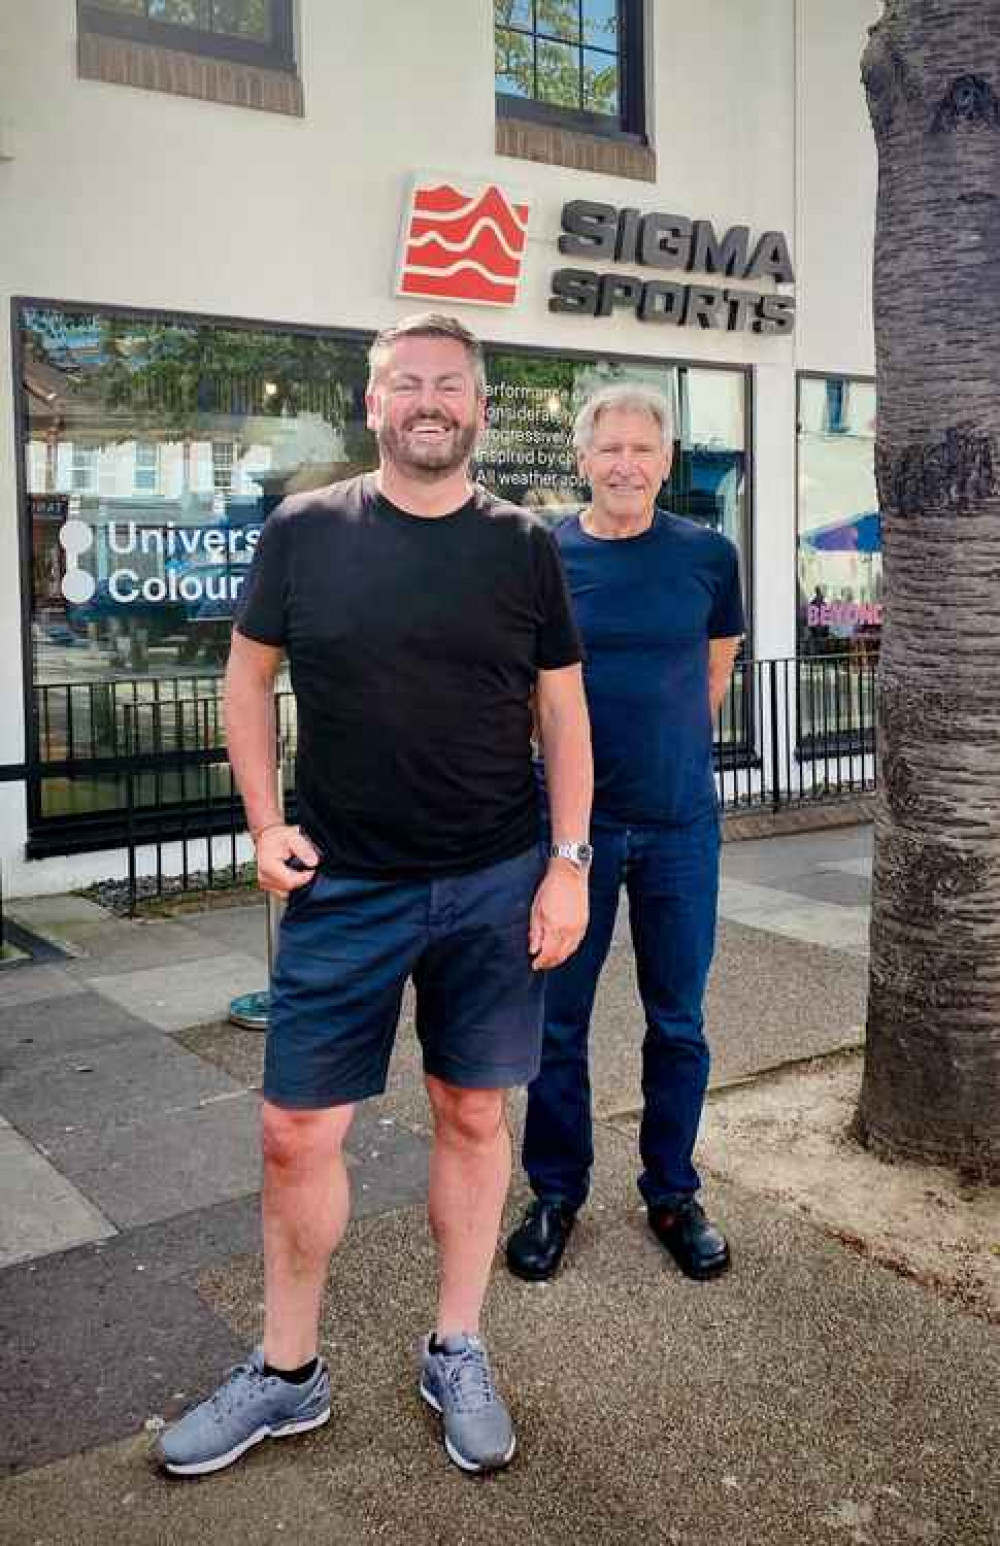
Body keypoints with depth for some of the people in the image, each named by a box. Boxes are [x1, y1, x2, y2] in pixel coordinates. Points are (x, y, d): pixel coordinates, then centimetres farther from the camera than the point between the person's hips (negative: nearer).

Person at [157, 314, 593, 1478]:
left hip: (495, 892, 1)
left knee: (472, 1119, 11)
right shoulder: (304, 532, -1)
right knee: (296, 1132, 5)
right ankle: (287, 1373, 27)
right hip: (343, 890, 0)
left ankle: (456, 1355, 31)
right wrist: (265, 826, -2)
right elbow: (248, 678, 8)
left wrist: (568, 863, -2)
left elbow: (563, 716, 4)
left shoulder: (523, 546, 0)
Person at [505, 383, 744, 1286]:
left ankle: (673, 1193, 29)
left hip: (681, 821, 1)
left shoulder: (707, 555, 0)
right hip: (576, 819, -1)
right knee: (559, 1020, 8)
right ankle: (556, 1193, 27)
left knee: (678, 1019, 11)